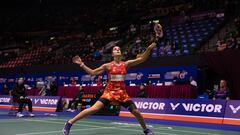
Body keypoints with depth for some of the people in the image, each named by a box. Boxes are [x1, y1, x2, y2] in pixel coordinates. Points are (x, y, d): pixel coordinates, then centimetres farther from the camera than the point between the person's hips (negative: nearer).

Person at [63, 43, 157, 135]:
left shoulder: (126, 64, 4)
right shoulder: (108, 66, 0)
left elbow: (142, 59, 0)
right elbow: (92, 72, 3)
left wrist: (149, 49, -13)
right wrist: (81, 64, -5)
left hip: (122, 93, 3)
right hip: (109, 91, -3)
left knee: (136, 112, 2)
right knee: (95, 108, -21)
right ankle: (69, 123, -12)